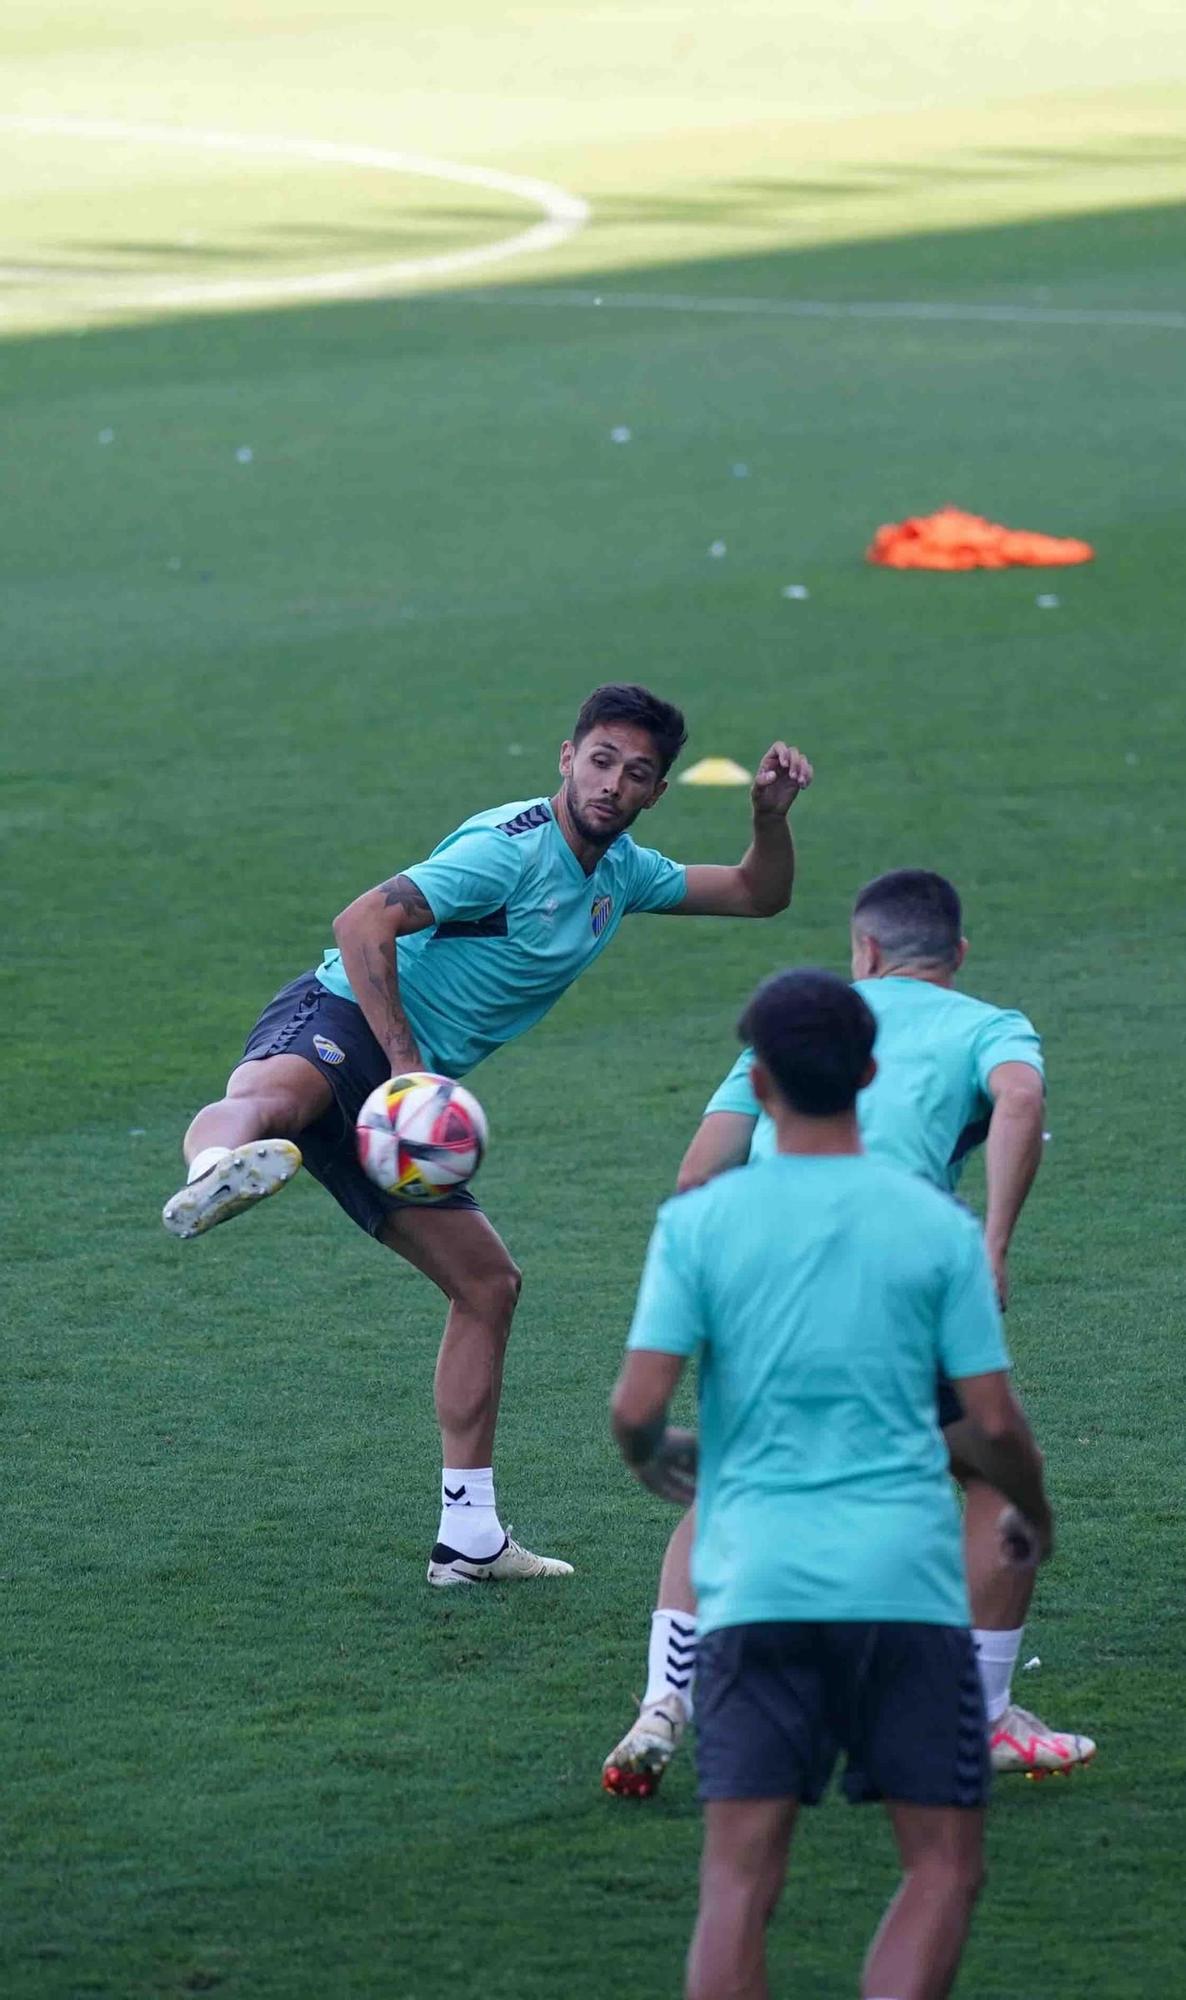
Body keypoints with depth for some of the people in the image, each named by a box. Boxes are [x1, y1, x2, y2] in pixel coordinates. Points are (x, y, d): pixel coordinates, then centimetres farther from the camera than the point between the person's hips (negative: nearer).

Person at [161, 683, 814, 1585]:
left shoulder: (623, 873, 15)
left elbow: (758, 894, 26)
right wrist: (407, 1064, -24)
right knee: (272, 1094, -44)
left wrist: (771, 815, 5)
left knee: (489, 1284, 13)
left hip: (408, 1091, 9)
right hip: (340, 1021, -9)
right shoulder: (510, 849, -13)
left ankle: (470, 1537, 20)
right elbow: (364, 923, -21)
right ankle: (217, 1171, -83)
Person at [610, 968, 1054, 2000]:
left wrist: (658, 1459, 19)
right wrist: (1033, 1516, 22)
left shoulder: (699, 1220, 2)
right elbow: (994, 1420, 1)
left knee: (740, 1880, 0)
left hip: (755, 1592, 1)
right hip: (908, 1586, -1)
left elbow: (636, 1407, -4)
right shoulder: (938, 1225, 3)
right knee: (944, 1866, 7)